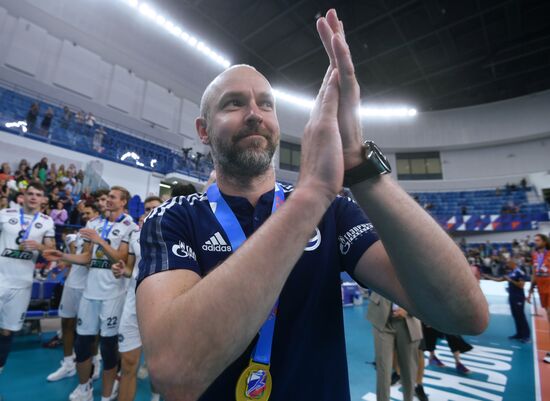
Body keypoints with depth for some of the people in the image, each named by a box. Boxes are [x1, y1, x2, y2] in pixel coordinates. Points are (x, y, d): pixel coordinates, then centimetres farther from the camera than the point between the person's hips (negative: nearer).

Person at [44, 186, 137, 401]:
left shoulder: (129, 226, -6)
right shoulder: (94, 223, 13)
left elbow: (122, 259, -13)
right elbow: (87, 257, 14)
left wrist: (100, 241, -19)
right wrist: (63, 256, 1)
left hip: (112, 292, -6)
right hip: (91, 289, 6)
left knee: (108, 344, 4)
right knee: (82, 342, 15)